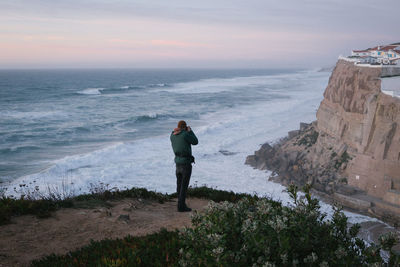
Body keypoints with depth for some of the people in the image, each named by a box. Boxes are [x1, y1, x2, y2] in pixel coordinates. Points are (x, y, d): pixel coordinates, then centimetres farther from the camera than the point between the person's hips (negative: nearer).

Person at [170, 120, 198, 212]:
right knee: (184, 186, -2)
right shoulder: (185, 134, -15)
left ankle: (181, 204, 23)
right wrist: (190, 131, 8)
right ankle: (181, 206, -1)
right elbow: (195, 142, -1)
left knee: (179, 185, 15)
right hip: (186, 164, -7)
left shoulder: (172, 135, 5)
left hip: (178, 162, 7)